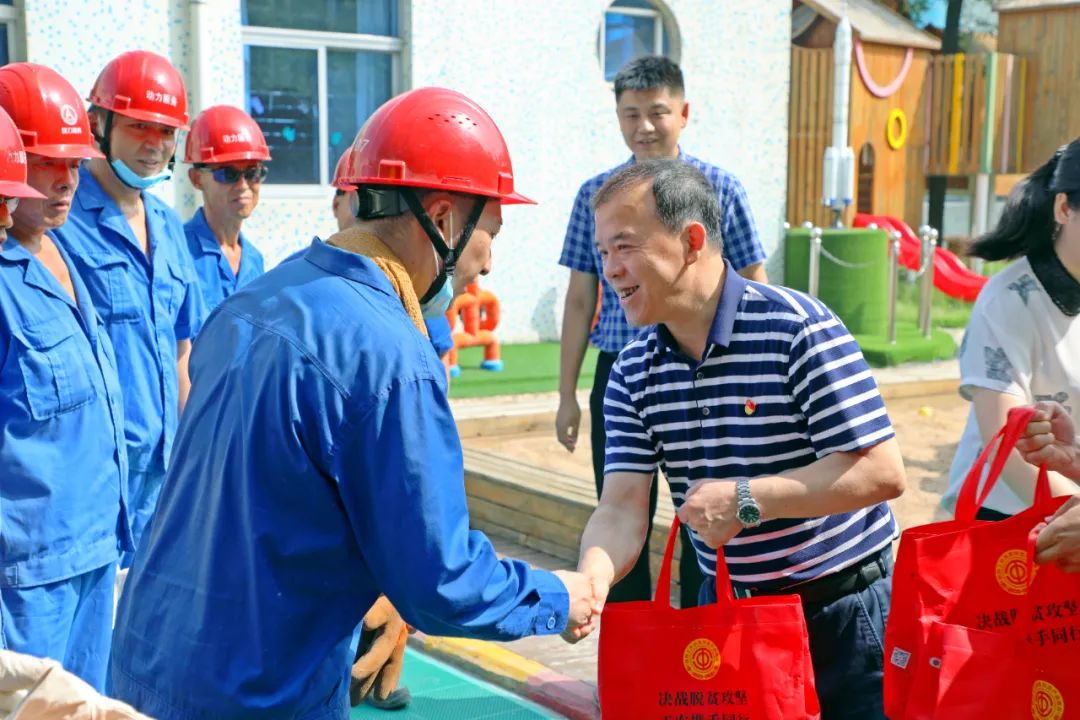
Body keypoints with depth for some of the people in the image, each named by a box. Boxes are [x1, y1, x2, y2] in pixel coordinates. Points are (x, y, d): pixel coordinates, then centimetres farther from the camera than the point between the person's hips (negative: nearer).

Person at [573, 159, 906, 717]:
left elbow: (883, 473, -22)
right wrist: (590, 584, -29)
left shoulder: (797, 329, -19)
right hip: (725, 610, 5)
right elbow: (622, 510, -8)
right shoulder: (633, 373, -2)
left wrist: (746, 499, -24)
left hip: (841, 613, -4)